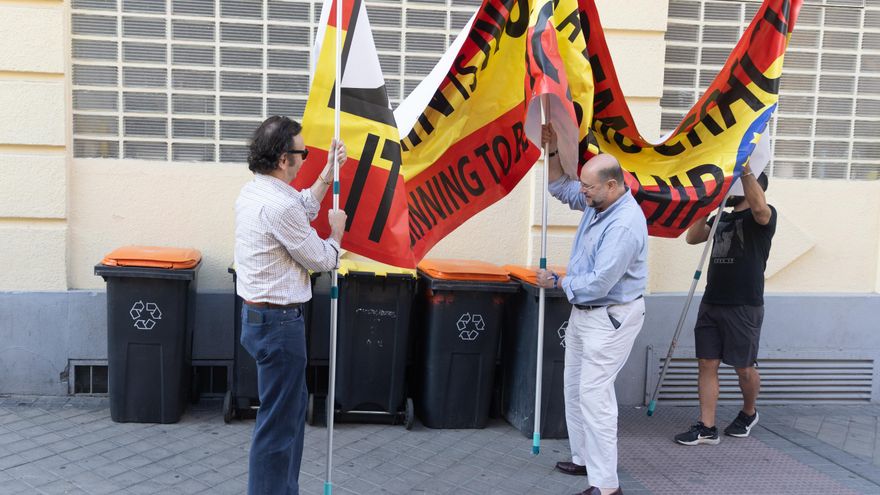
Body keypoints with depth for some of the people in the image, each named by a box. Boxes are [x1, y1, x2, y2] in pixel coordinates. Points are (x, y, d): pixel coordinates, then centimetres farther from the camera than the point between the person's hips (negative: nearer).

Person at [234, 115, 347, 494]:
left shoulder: (252, 191, 6)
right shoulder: (278, 205, -24)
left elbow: (304, 207, 24)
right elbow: (321, 259, -13)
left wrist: (328, 171, 22)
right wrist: (336, 231, 6)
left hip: (256, 316, 11)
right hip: (278, 323, -11)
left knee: (294, 405, 22)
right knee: (278, 421, 1)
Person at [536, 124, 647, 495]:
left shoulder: (625, 225, -27)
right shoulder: (597, 202, 2)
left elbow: (598, 284, -28)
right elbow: (560, 188, 21)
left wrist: (557, 283, -13)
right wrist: (552, 152, 6)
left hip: (609, 318, -10)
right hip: (584, 311, 10)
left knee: (594, 395, -11)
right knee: (574, 388, 17)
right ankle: (584, 459, 31)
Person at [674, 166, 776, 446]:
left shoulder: (763, 217, -4)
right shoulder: (721, 218, 18)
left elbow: (759, 206, -28)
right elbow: (692, 237, 7)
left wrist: (746, 169, -28)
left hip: (744, 307, -6)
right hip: (711, 304, 6)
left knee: (744, 368, 8)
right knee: (707, 364, 2)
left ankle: (748, 414, 34)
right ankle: (707, 428, 5)